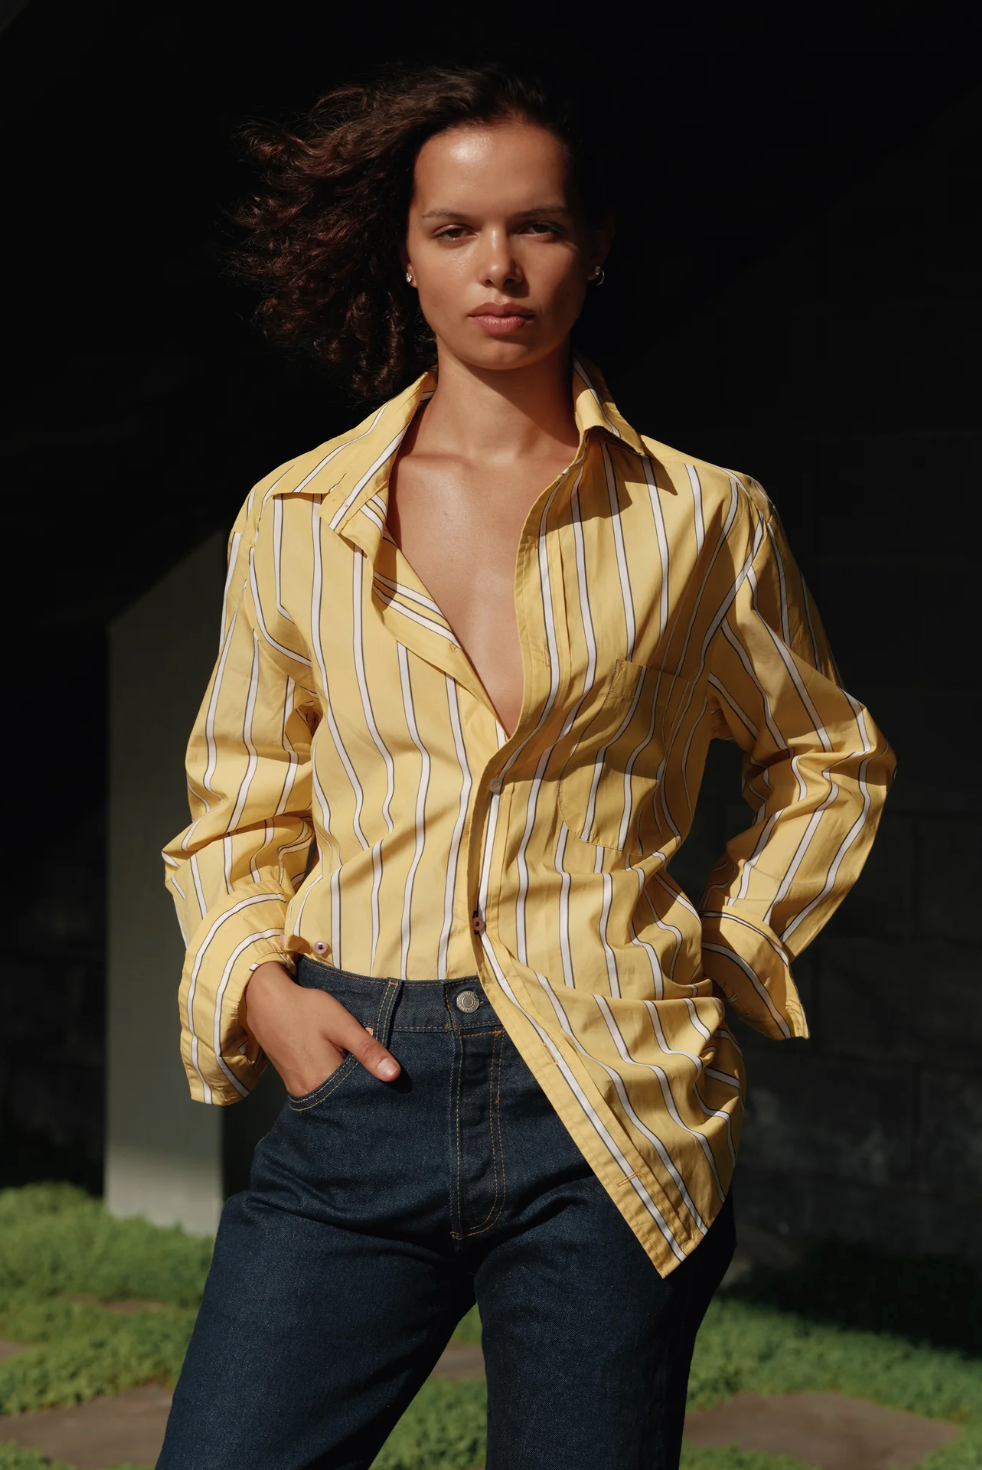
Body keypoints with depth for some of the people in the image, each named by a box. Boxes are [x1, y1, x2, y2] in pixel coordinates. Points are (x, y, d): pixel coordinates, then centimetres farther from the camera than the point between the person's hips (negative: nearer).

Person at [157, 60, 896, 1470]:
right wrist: (257, 985, -1)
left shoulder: (702, 519, 4)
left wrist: (721, 958, 6)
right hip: (362, 1083, 1)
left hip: (611, 1114, -1)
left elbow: (831, 765, 18)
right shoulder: (295, 518, 8)